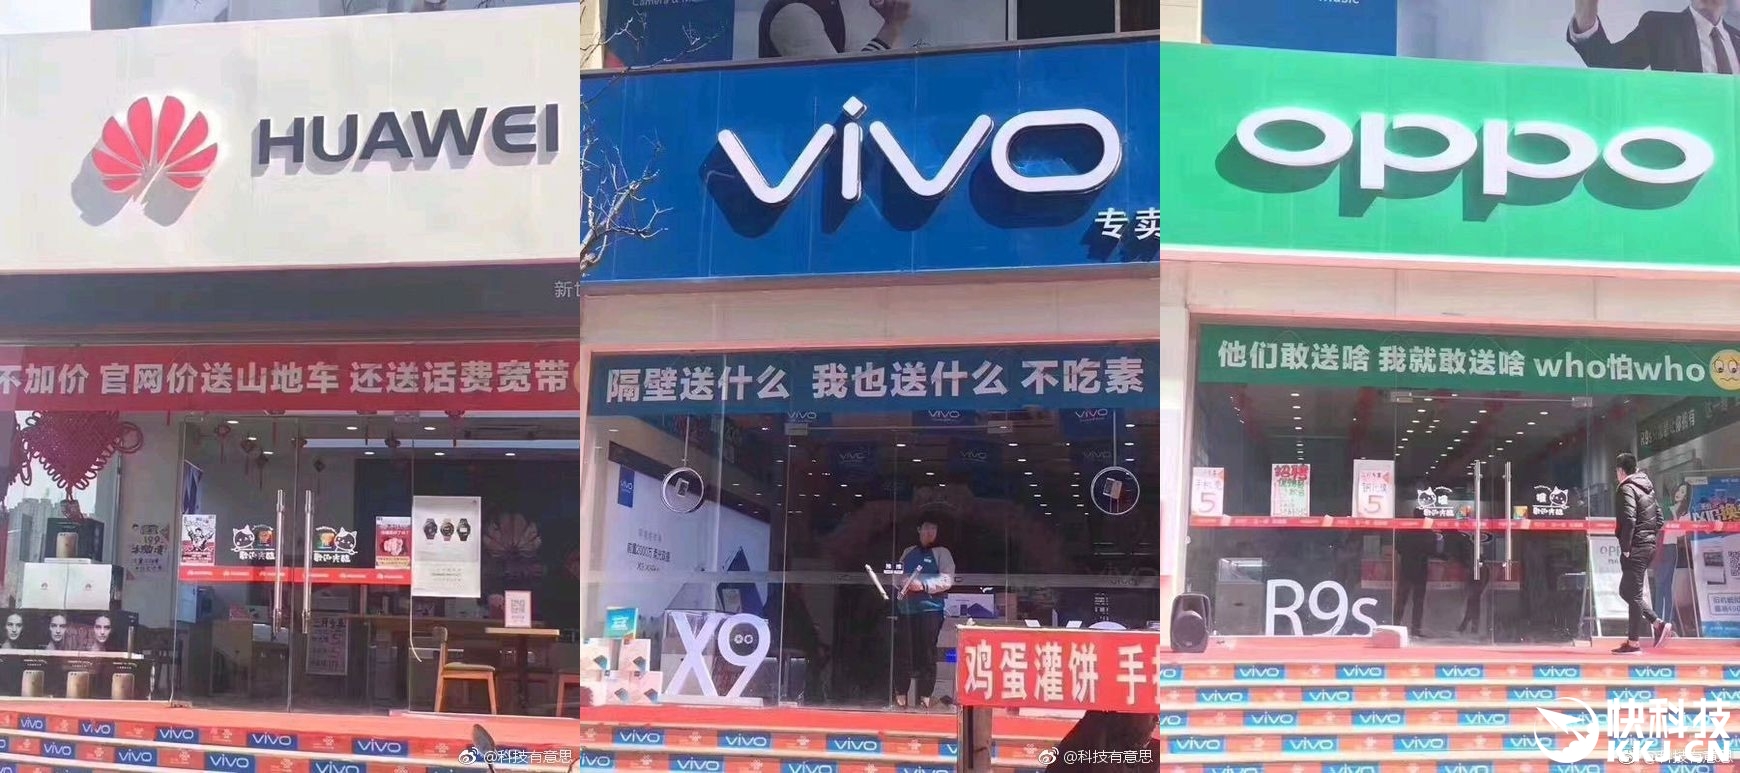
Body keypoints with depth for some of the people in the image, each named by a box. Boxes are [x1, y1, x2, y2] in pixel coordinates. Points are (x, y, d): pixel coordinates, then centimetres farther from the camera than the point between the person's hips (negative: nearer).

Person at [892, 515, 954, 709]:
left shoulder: (942, 553, 3)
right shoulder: (908, 553, 17)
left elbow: (947, 580, -8)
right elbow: (898, 574, 24)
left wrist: (923, 585, -17)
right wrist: (902, 582, 2)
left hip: (930, 608, -4)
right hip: (906, 608, 4)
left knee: (927, 653, -5)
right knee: (902, 652, 4)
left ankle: (925, 696, -1)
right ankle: (900, 695, 12)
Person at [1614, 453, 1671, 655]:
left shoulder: (1626, 489, -12)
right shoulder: (1647, 487, 15)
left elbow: (1628, 520, -22)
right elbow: (1659, 517, 19)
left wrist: (1625, 549, -17)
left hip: (1636, 549, -9)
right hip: (1650, 546, 9)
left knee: (1633, 595, -4)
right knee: (1626, 591, 17)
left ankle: (1633, 644, -2)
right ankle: (1658, 624, 12)